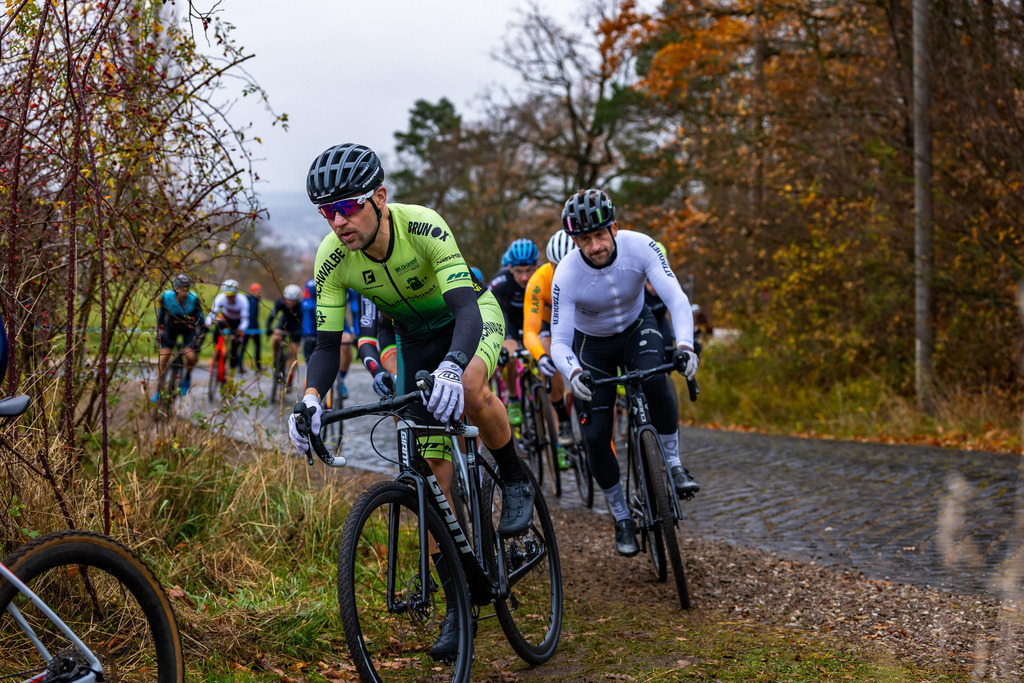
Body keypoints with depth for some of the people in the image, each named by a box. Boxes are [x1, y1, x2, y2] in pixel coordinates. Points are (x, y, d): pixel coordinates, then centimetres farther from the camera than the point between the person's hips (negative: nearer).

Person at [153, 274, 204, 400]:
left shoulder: (193, 299, -24)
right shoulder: (166, 297, -21)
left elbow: (199, 318, -13)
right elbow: (160, 314, -4)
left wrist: (198, 335, -18)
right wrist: (159, 330, -4)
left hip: (188, 328, -1)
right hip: (171, 328, 1)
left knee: (191, 356, -22)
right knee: (163, 359, -8)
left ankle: (187, 377, 12)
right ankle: (158, 391, 4)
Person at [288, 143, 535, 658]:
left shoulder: (424, 227, -35)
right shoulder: (332, 260, -23)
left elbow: (466, 310, -43)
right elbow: (327, 344, -18)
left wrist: (451, 367, -63)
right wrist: (311, 399, -39)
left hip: (471, 317, -4)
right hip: (415, 340, 4)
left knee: (469, 391, -40)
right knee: (433, 472, -2)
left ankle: (515, 480, -9)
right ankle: (458, 602, 9)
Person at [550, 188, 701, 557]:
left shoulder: (640, 247, -27)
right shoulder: (566, 275, -30)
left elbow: (676, 298, -33)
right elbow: (559, 342, -30)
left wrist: (685, 345, -51)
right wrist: (573, 373, -52)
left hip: (637, 327, 0)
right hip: (593, 343, 0)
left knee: (655, 378, -35)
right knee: (596, 436, -10)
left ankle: (674, 466, -15)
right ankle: (621, 517, 11)